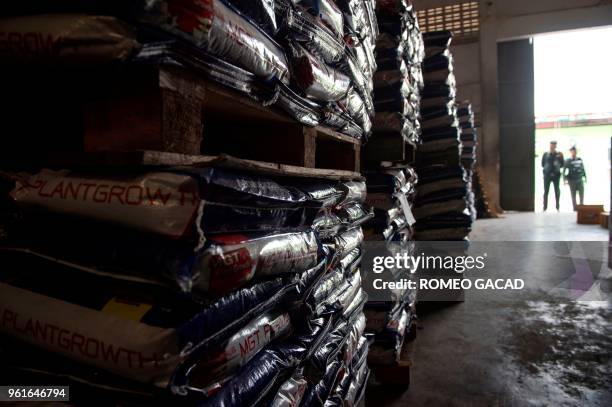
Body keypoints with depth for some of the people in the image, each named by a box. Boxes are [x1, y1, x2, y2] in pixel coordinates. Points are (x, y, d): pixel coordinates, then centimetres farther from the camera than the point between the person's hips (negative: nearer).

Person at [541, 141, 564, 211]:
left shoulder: (559, 154, 4)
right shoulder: (545, 154, 4)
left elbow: (562, 164, 4)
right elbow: (543, 164, 8)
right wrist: (546, 169, -5)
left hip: (556, 174, 0)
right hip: (547, 174, 0)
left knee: (557, 191, 5)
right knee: (546, 191, -1)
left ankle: (557, 207, 13)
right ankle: (545, 207, 2)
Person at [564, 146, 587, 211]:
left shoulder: (580, 160, 11)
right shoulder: (568, 161, -2)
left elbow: (583, 169, 18)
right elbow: (564, 171, -7)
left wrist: (585, 177, 16)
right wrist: (565, 180, -14)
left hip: (580, 180, 4)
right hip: (572, 180, -4)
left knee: (582, 193, -1)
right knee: (573, 195, 0)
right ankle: (575, 208, 4)